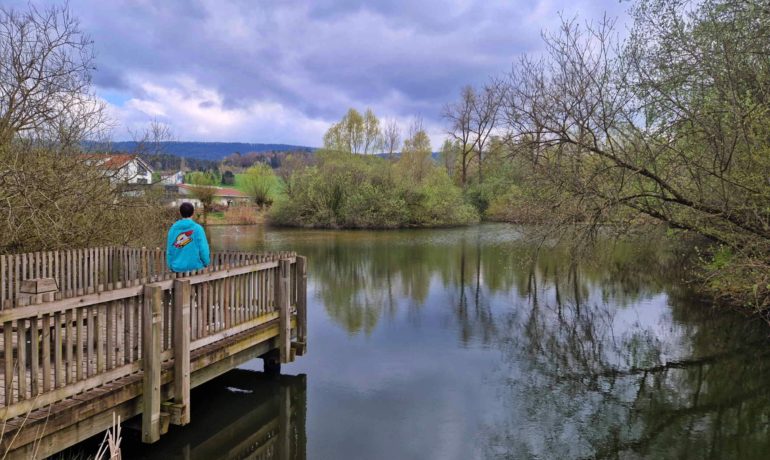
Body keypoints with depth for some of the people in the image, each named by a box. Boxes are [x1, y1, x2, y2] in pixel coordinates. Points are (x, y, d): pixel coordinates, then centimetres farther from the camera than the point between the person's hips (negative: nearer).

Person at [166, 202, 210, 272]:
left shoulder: (173, 228, 1)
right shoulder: (197, 228, -10)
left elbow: (170, 250, 4)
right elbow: (203, 249, -10)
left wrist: (171, 266, 14)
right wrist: (206, 262, 5)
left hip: (178, 267, 4)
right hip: (195, 266, -4)